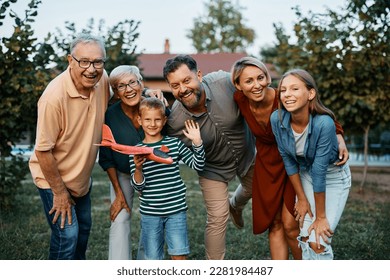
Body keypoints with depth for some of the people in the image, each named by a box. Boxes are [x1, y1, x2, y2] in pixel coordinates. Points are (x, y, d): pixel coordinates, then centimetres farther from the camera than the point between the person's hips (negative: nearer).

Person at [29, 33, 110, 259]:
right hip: (54, 176, -7)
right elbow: (43, 150, -26)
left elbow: (109, 109, 10)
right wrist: (59, 192, -17)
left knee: (84, 228, 21)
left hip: (83, 176, 7)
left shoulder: (101, 80, -13)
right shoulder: (55, 96, -33)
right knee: (67, 234, -8)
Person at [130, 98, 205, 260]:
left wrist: (197, 141, -12)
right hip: (150, 212, 0)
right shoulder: (136, 150, -2)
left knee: (179, 255, -2)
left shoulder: (174, 144, 0)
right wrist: (138, 168, -24)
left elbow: (197, 166, -1)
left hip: (176, 210, 0)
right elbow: (138, 186, -5)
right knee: (152, 258, 8)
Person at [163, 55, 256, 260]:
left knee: (253, 189, 29)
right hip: (213, 167, -3)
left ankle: (236, 205, 67)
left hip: (246, 153, 3)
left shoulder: (225, 82, -33)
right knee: (218, 218, -6)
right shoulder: (174, 121, -31)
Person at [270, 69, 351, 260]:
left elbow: (319, 170, -28)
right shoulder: (277, 119, -20)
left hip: (333, 178, -4)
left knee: (318, 243, -8)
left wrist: (321, 216, -19)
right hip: (305, 175, 4)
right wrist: (301, 198, -3)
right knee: (305, 239, 2)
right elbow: (288, 159, -7)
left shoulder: (324, 123, -33)